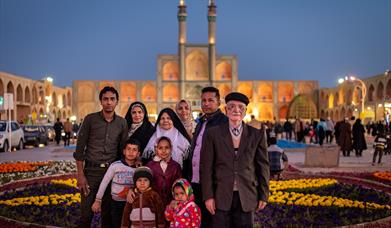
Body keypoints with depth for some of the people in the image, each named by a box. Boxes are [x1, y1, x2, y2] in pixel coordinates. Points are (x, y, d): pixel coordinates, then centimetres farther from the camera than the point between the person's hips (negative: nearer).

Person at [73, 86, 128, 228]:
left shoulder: (122, 123, 5)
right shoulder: (90, 119, -2)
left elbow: (123, 150, 10)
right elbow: (80, 148, -2)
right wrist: (80, 174, -7)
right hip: (92, 170, -2)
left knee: (108, 211, 9)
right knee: (86, 212, 0)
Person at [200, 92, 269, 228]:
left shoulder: (257, 135, 3)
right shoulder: (213, 134, -1)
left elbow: (263, 167, 6)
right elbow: (206, 167, -1)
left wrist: (263, 195, 5)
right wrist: (208, 196, -5)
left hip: (246, 197, 1)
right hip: (221, 196, -1)